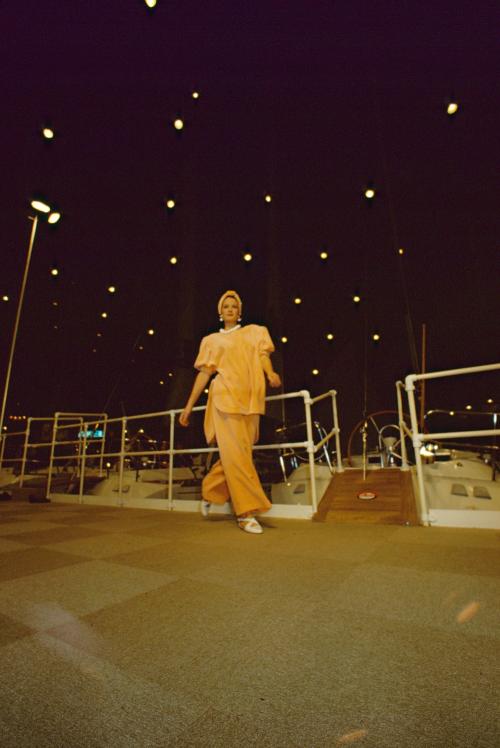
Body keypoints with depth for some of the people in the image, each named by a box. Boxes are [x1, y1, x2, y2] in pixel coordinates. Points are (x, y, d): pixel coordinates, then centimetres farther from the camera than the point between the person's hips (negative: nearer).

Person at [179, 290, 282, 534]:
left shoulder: (254, 332, 21)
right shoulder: (212, 340, 17)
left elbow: (263, 354, 5)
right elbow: (204, 373, 12)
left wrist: (270, 373, -18)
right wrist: (189, 406, 5)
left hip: (250, 399, 2)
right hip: (226, 397, -2)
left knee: (238, 452, 3)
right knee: (236, 453, -8)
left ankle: (210, 491, 24)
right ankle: (245, 512, -2)